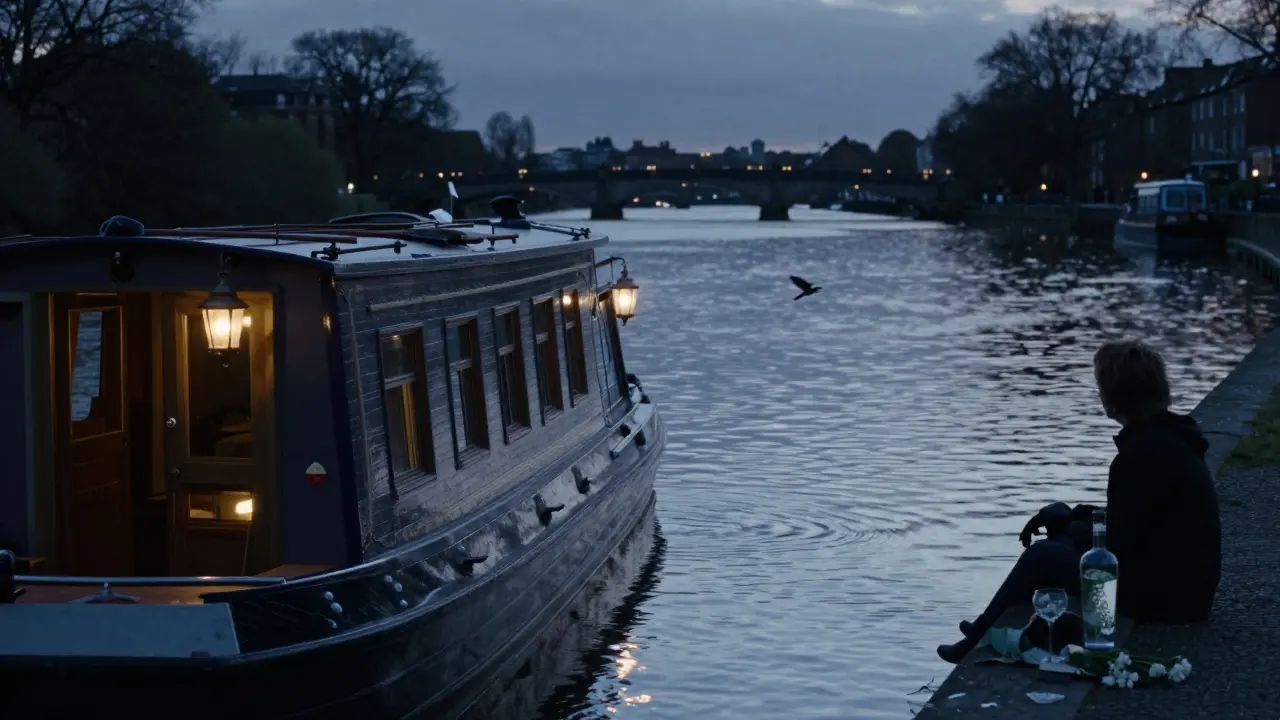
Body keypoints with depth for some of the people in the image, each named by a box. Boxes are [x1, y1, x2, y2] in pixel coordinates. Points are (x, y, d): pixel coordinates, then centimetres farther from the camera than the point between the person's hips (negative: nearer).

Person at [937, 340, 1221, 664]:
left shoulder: (1147, 450, -22)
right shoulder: (1168, 436, 9)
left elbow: (1117, 541, -20)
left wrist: (1065, 520, -1)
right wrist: (1069, 517, 9)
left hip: (1164, 596, -10)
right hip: (1185, 585, 10)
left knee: (1042, 557, -1)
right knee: (1062, 541, 18)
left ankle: (976, 644, 17)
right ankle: (986, 631, 29)